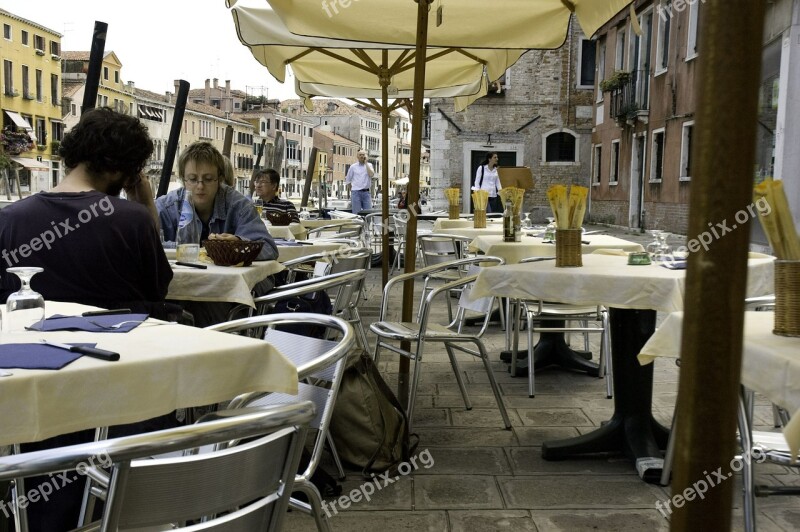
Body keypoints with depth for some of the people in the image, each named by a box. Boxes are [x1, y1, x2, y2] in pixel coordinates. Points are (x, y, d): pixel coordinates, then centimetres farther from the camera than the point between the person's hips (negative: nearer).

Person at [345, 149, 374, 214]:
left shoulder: (369, 165, 8)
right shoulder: (353, 167, 5)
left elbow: (371, 174, -12)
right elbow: (348, 181, 12)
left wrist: (366, 163, -7)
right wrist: (351, 190, 9)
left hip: (366, 192, 1)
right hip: (356, 192, -1)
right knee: (356, 213, -2)